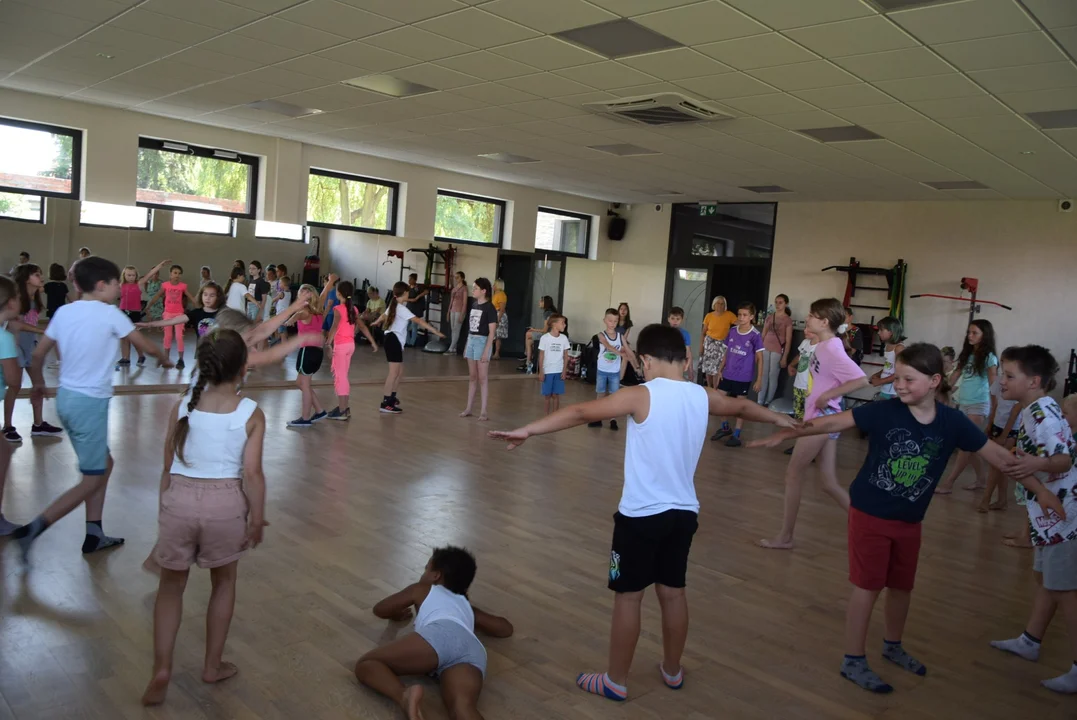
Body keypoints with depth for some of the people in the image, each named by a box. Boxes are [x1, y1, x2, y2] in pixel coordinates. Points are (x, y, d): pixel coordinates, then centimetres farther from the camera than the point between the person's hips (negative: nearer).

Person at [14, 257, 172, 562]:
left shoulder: (64, 311, 5)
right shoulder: (110, 313, -12)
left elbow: (38, 353, 11)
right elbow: (146, 347, -1)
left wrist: (38, 382, 29)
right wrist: (164, 358, 20)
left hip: (67, 397, 8)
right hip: (89, 402, -8)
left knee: (104, 464, 19)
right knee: (92, 480, 3)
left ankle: (94, 535, 22)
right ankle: (31, 529, -4)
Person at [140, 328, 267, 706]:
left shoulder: (183, 405, -2)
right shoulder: (251, 413, -9)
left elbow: (169, 465, 4)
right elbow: (252, 473, -13)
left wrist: (166, 507, 17)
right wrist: (258, 517, -1)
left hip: (180, 498, 1)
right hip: (225, 502, -1)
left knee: (170, 585, 20)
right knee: (223, 582, 21)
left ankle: (161, 667, 11)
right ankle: (213, 665, 30)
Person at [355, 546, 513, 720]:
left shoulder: (422, 590, 37)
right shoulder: (467, 606, 45)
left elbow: (379, 610, 47)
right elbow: (506, 629, 53)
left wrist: (396, 615, 69)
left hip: (438, 635, -3)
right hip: (474, 651, 3)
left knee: (365, 665, 5)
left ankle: (404, 696, -27)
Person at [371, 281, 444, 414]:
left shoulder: (394, 305, 14)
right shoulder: (401, 308, -16)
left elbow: (384, 315, 35)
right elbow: (418, 320, -24)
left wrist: (376, 323, 58)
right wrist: (435, 331, -28)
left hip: (393, 340, 10)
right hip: (394, 340, -10)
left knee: (400, 371, 16)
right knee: (394, 372, -11)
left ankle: (391, 398, 25)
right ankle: (385, 404, -12)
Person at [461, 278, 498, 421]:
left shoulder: (489, 308, -12)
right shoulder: (474, 305, 9)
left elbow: (492, 332, -14)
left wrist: (486, 351, -18)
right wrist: (466, 345, 15)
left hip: (483, 342, -7)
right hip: (471, 341, 7)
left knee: (483, 377, -3)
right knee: (472, 376, 12)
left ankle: (483, 411, 2)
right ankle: (468, 408, 18)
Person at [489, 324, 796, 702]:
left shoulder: (640, 396, -15)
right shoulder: (703, 396, 3)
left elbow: (580, 412, -19)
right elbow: (741, 406, 23)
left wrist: (527, 430, -17)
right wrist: (779, 418, 42)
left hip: (641, 515, -6)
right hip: (684, 512, 6)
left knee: (628, 596, 6)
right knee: (673, 592, 19)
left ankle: (616, 681, 19)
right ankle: (672, 671, 36)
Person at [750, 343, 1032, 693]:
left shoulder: (952, 422, -10)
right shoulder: (884, 411, -18)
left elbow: (999, 457, -1)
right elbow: (832, 422, -19)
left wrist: (1040, 489, 2)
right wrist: (786, 434, -24)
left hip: (909, 520, 4)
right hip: (869, 514, -4)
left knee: (903, 585, 19)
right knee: (867, 586, 2)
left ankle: (892, 645, 44)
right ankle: (853, 660, 16)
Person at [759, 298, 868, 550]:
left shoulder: (832, 349, -19)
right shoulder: (824, 346, 8)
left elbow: (861, 379, -27)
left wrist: (827, 395, -23)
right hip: (822, 419, 9)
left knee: (793, 474, 3)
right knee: (830, 484, 11)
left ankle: (785, 537, 15)